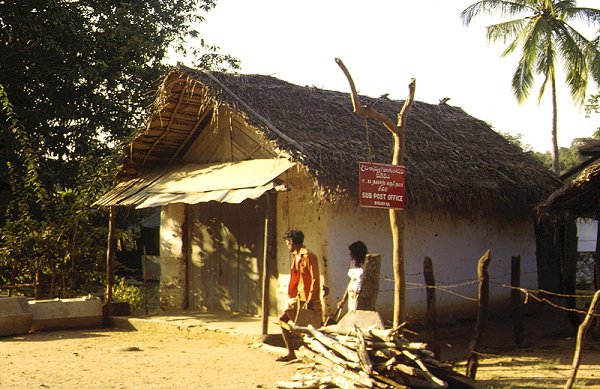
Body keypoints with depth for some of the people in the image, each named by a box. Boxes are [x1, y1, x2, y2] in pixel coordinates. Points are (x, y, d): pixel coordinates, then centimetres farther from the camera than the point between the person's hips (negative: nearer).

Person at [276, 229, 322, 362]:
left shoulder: (308, 256, -15)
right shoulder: (296, 256, 15)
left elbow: (315, 279, -18)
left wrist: (310, 300, -21)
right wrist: (292, 297, 18)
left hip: (307, 299, -10)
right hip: (297, 298, 10)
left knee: (302, 328, -5)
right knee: (283, 320, 6)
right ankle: (291, 353, 11)